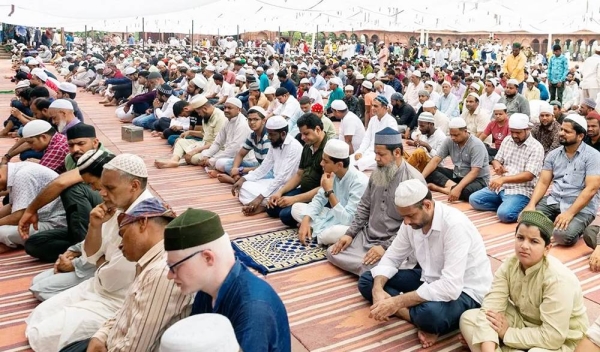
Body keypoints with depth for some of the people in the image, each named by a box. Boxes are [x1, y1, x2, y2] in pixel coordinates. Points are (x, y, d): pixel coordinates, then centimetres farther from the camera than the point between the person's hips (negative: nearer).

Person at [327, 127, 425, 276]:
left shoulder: (414, 180, -18)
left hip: (393, 244, -7)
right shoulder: (377, 173, 6)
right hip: (367, 236, 7)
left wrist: (385, 247, -24)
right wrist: (350, 233, 3)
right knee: (333, 253, 0)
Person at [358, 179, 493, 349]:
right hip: (430, 279, 8)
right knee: (366, 281, -2)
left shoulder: (455, 225, -30)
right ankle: (420, 316, -14)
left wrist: (398, 302, -33)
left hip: (463, 290, -8)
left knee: (430, 314, -42)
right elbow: (391, 257, 2)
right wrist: (377, 289, -18)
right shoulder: (412, 220, -7)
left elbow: (450, 287, -35)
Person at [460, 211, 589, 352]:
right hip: (522, 320, 6)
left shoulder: (557, 279, -29)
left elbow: (552, 336, -30)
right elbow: (490, 306, -18)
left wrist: (507, 333, -20)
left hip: (560, 339, -6)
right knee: (468, 318, -9)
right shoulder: (509, 265, -13)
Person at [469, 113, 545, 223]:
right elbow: (496, 160, 14)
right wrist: (497, 166, -13)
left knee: (504, 214, -32)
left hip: (521, 191, -7)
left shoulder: (536, 148, -11)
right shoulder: (507, 141, 9)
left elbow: (529, 176, -20)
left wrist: (504, 179, -33)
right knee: (474, 199, -8)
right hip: (501, 186, 7)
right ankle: (506, 205, 2)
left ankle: (523, 209, -1)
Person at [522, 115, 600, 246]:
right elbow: (543, 183, 4)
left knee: (562, 235, -30)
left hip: (581, 207, -4)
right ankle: (553, 222, 6)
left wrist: (569, 213, -26)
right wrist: (531, 204, -14)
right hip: (554, 201, 4)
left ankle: (580, 227, 3)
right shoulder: (553, 154, 7)